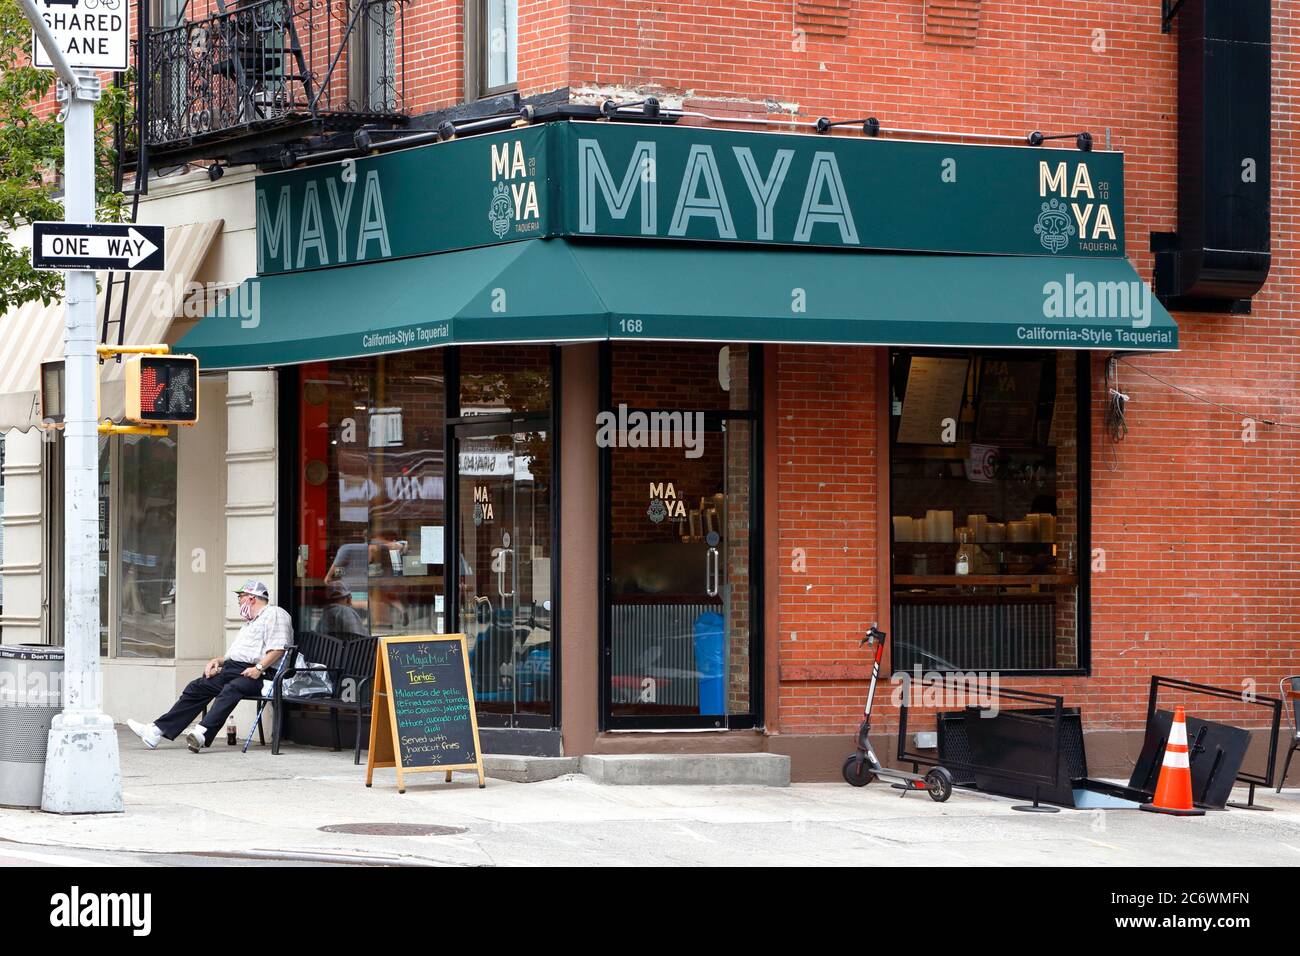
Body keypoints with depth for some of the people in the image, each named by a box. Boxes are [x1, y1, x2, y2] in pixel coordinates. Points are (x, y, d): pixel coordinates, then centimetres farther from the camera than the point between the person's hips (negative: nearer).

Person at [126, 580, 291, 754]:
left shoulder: (275, 614, 2)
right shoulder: (249, 622, 34)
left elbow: (278, 649, -12)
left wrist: (259, 668, -22)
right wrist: (219, 661, 13)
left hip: (255, 675, -9)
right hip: (232, 669, 9)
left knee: (230, 690, -37)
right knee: (196, 687, -4)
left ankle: (202, 733, -57)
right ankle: (157, 730, -11)